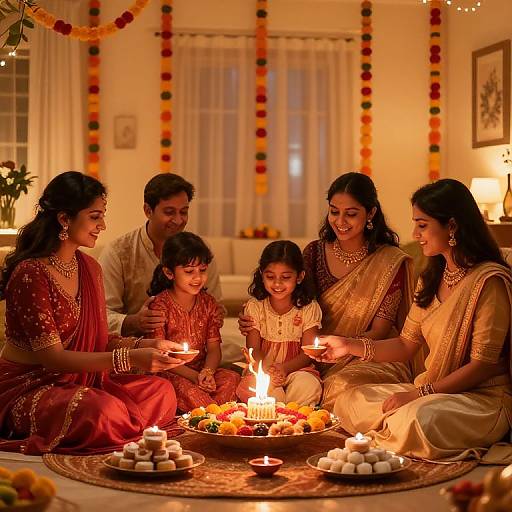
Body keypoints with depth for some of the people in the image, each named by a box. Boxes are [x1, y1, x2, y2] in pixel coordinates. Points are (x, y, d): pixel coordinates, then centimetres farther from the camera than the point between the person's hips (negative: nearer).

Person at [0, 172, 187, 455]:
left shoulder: (89, 268, 8)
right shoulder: (31, 273, -19)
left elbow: (100, 340, 11)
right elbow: (52, 356, -23)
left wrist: (147, 345, -9)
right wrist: (130, 359, -29)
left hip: (76, 380, 8)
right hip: (26, 387, -8)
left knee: (161, 391, -8)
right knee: (105, 411, -33)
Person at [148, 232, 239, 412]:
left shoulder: (208, 303, 7)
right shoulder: (160, 305, -9)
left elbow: (213, 348, 5)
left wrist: (207, 372, -18)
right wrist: (193, 376, -22)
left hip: (202, 370, 5)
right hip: (170, 373, -5)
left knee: (232, 378, -22)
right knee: (186, 389, -36)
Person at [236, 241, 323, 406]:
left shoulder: (309, 308, -1)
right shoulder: (254, 307, 1)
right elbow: (254, 349, -2)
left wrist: (284, 368, -24)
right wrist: (266, 368, -26)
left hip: (296, 368, 0)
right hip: (262, 369, 0)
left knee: (308, 385, -34)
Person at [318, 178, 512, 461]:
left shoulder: (489, 280, -15)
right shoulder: (432, 278, 12)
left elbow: (484, 364, -17)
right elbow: (406, 345, 13)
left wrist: (419, 394, -19)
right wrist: (350, 346, 0)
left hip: (483, 398, -8)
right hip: (433, 391, 8)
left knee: (420, 419, -35)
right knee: (350, 401, -3)